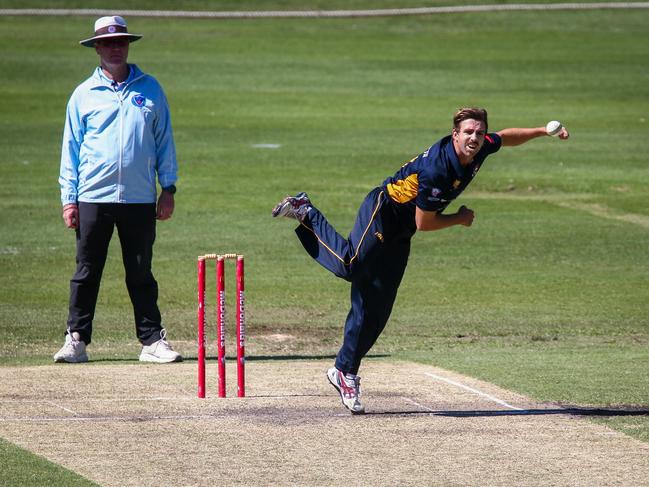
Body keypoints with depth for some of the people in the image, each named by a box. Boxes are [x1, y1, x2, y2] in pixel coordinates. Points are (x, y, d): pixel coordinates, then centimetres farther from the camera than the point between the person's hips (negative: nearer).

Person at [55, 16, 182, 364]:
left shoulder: (150, 89, 9)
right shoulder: (84, 94, 6)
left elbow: (164, 140, 11)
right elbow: (71, 148, 6)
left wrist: (168, 188, 4)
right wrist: (68, 198, 0)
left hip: (140, 198, 1)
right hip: (93, 198, -1)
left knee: (141, 273, 6)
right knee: (86, 272, 2)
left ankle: (152, 341, 8)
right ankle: (76, 340, 6)